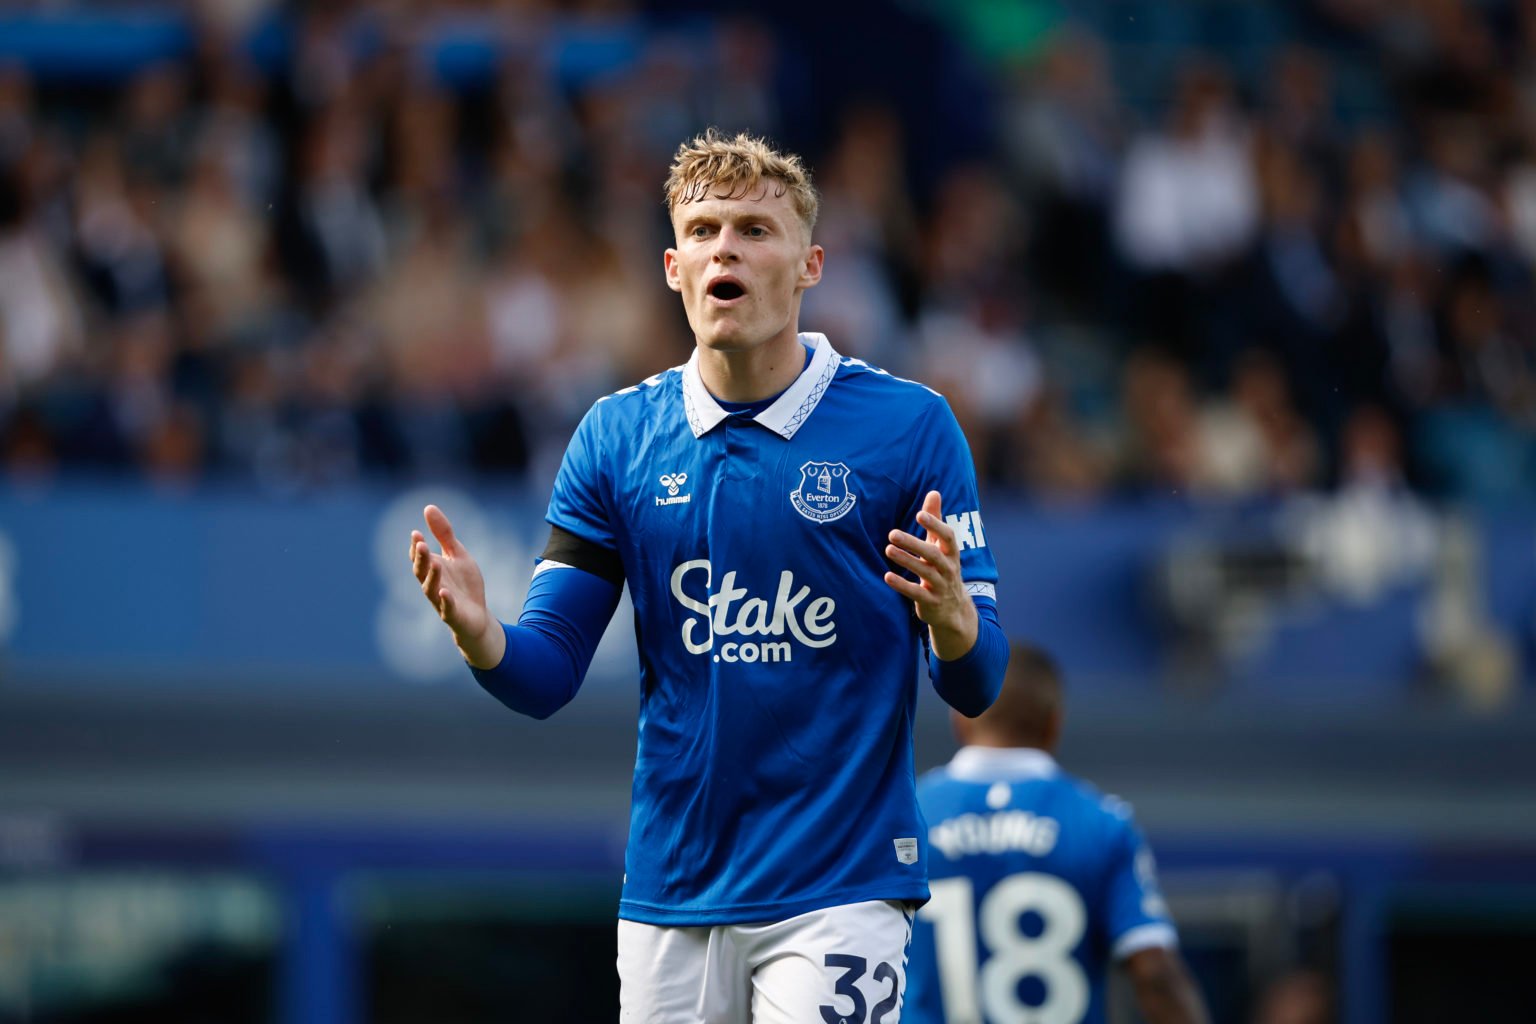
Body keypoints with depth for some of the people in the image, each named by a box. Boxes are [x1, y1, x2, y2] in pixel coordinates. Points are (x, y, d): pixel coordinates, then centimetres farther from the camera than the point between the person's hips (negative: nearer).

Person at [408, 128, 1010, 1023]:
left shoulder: (910, 426, -3)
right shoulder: (616, 437, 6)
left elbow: (975, 685, -3)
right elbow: (546, 678, 5)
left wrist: (950, 614, -26)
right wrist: (479, 633, -17)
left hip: (839, 889, -3)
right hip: (671, 893, 3)